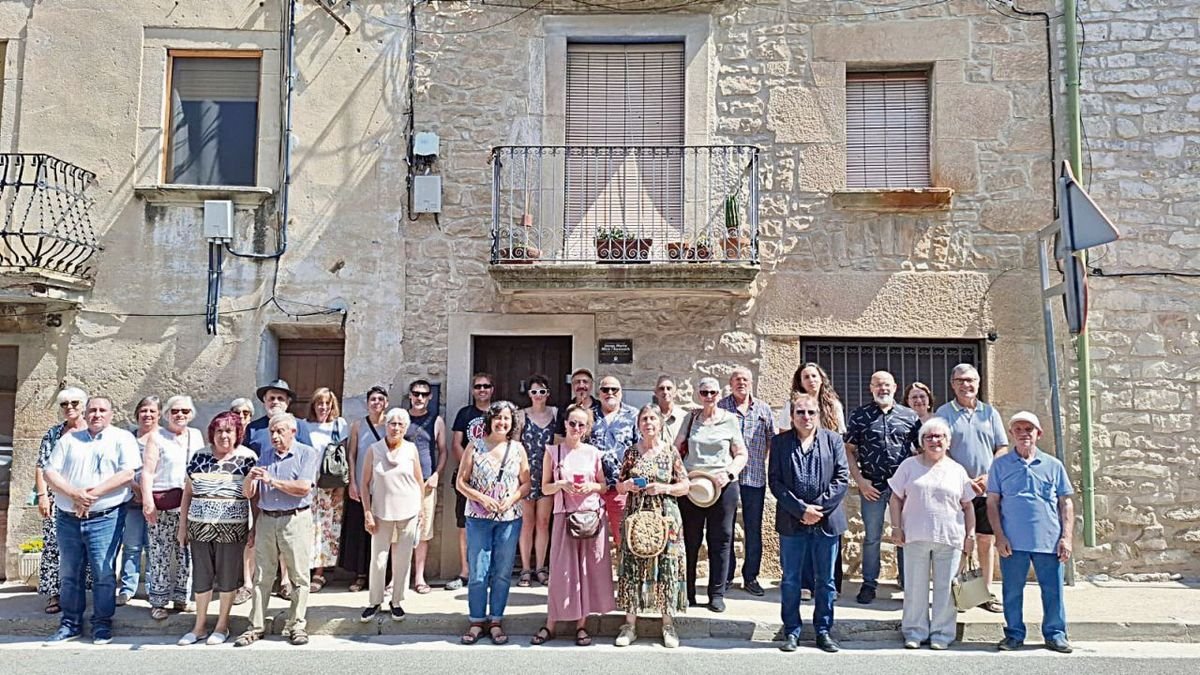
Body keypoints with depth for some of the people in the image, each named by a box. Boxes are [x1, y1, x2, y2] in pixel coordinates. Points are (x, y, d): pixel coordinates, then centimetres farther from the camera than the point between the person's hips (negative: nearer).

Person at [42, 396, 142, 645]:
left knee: (104, 573, -2)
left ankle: (102, 623, 10)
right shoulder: (69, 439, 12)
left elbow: (127, 473, -9)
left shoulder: (122, 438, 2)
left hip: (104, 518, -4)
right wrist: (74, 494, -12)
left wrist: (94, 494, -16)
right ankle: (70, 623, 23)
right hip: (67, 518, 4)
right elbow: (49, 472, 4)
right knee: (69, 573, 11)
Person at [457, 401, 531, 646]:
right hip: (479, 518, -1)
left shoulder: (518, 449, 5)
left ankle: (496, 621, 17)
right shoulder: (475, 447, 1)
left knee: (502, 573, 6)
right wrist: (482, 498, -13)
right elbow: (461, 482, 1)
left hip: (510, 518, 1)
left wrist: (512, 498, -11)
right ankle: (477, 621, 13)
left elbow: (526, 483, 7)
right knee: (478, 573, 0)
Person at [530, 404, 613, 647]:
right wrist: (562, 485, -14)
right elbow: (545, 488, 4)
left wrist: (591, 486, -9)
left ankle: (581, 624, 14)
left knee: (588, 569, 3)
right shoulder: (553, 452, 3)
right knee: (562, 569, 0)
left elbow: (604, 486, 11)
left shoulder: (593, 453, 5)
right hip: (564, 515, -1)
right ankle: (550, 625, 11)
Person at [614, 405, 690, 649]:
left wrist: (664, 488, -13)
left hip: (665, 518, -1)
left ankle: (668, 624, 13)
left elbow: (685, 485, 2)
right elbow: (618, 485, 12)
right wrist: (627, 485, -9)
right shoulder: (631, 452, 6)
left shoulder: (670, 452, 1)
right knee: (633, 567, 2)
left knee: (666, 567, 1)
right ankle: (630, 624, 11)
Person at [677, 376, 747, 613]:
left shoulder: (729, 419, 5)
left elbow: (741, 455, 5)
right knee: (689, 540, 4)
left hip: (722, 486, -1)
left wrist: (729, 473, -12)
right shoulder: (691, 418, 9)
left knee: (720, 540, 3)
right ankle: (687, 593, 14)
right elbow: (677, 449, 12)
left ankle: (717, 594, 12)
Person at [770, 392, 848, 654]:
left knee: (825, 581, 10)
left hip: (827, 521, 1)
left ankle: (823, 631, 22)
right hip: (792, 522, -1)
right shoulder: (779, 442, 2)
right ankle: (791, 632, 17)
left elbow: (842, 478, -1)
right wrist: (801, 509, -12)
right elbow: (775, 482, -3)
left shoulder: (833, 440, 4)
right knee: (790, 580, 7)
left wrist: (818, 507, -11)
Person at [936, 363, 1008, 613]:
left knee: (985, 540, 8)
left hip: (987, 488, 3)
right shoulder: (944, 412, 0)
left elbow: (1003, 448, 8)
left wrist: (989, 476, -6)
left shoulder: (990, 412, 9)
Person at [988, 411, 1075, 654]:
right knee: (1012, 591, 6)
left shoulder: (1053, 465, 8)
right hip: (1012, 542, -1)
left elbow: (1066, 503, 9)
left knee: (1053, 590, 6)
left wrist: (1066, 537, 1)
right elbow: (992, 502, 3)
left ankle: (1055, 634, 22)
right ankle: (1014, 634, 20)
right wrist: (999, 536, -4)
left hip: (1049, 541, 1)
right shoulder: (1000, 465, 4)